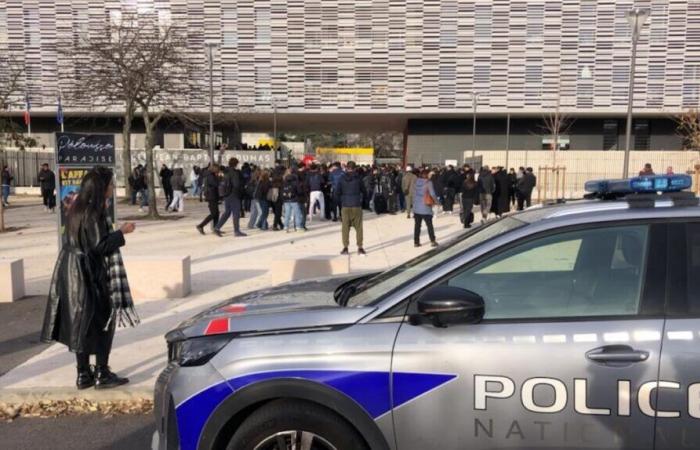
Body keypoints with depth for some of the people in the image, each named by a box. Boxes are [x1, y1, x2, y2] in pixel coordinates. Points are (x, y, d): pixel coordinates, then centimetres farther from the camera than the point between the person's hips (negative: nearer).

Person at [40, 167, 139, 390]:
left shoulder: (78, 208, 9)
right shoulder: (94, 213, -18)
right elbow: (99, 246, -21)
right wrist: (121, 233, -11)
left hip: (73, 272, 9)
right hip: (90, 274, -9)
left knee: (81, 324, 13)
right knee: (103, 321, 2)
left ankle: (84, 374, 21)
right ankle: (102, 374, 7)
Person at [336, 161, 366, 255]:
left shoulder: (342, 178, 0)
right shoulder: (358, 178, -3)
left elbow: (337, 193, 1)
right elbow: (364, 191, 4)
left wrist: (339, 203, 13)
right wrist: (362, 199, 20)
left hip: (345, 206, 1)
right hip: (356, 205, -1)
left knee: (345, 227, 6)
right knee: (358, 227, 5)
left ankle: (345, 248, 6)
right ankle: (360, 248, 5)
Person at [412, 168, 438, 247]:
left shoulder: (416, 181, 4)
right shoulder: (428, 182, -11)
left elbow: (414, 193, 8)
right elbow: (432, 194, -13)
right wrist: (436, 201, 3)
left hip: (416, 207, 4)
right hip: (425, 208, -4)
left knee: (417, 225, 9)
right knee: (429, 225, 7)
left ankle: (416, 242, 10)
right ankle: (433, 241, 10)